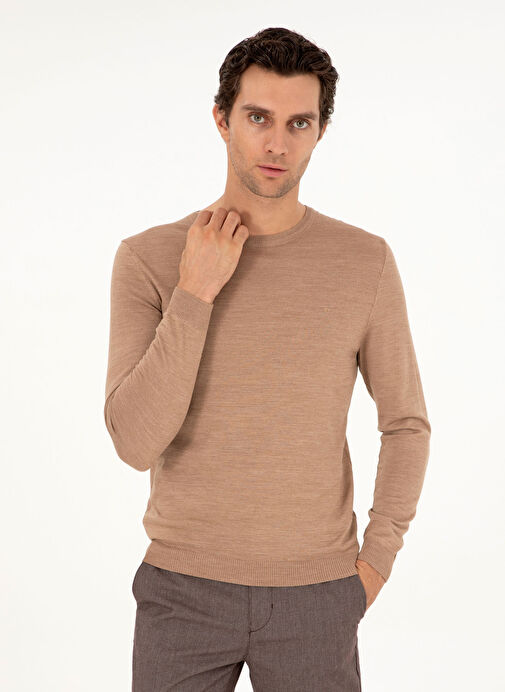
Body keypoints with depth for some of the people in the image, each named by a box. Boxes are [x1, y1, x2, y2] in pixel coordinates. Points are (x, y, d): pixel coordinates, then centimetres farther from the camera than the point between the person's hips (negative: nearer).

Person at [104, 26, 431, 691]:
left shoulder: (365, 261, -4)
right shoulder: (147, 258, -6)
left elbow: (406, 421, 6)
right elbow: (136, 442, -16)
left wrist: (376, 561, 0)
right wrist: (194, 294, -20)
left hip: (316, 593, 1)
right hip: (182, 587, 0)